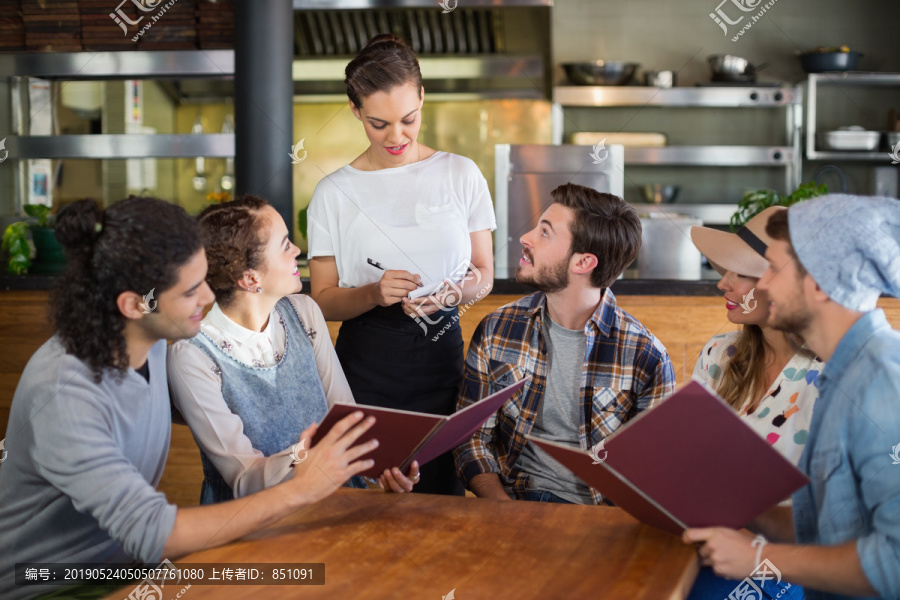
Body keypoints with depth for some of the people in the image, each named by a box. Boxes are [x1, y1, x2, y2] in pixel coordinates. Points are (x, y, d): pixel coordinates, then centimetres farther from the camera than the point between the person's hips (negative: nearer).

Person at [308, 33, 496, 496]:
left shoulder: (461, 175, 5)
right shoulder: (334, 193, 2)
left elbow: (484, 274, 9)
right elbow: (322, 300, 2)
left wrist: (458, 291, -13)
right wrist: (374, 294, -17)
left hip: (443, 357, 1)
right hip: (366, 366, -1)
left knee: (441, 496, 0)